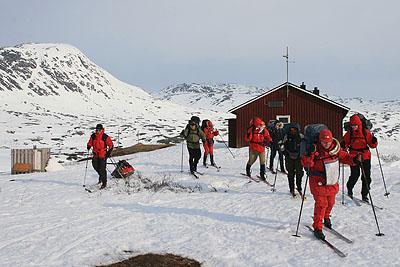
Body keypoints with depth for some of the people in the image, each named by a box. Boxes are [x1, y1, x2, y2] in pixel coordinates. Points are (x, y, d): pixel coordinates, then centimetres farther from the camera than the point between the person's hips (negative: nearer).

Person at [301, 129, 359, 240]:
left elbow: (344, 157, 10)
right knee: (321, 204, -8)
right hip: (318, 183, -5)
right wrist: (309, 155, -41)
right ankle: (317, 228, 2)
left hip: (333, 183, 6)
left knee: (330, 202, 21)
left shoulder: (336, 149, -3)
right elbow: (305, 163, -23)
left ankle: (326, 217, 51)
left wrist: (354, 159, -8)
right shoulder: (315, 151, -17)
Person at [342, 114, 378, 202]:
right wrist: (343, 145, -14)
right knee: (355, 175, -5)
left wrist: (374, 141, -18)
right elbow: (345, 145, 8)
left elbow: (372, 145, 3)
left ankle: (364, 195, 15)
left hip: (365, 156, 1)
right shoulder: (349, 133, 0)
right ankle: (349, 189, 24)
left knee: (366, 177, 1)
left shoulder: (366, 132, -2)